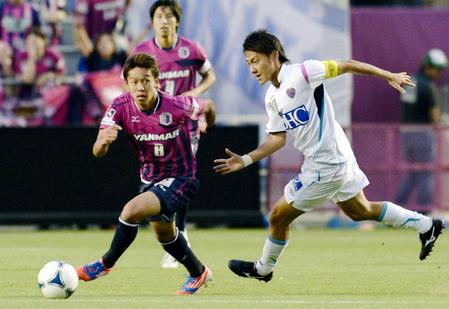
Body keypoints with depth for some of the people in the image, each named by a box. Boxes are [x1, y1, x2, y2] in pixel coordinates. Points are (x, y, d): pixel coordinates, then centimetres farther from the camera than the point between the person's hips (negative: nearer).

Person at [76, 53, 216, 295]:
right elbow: (98, 152, -23)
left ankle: (105, 264, -3)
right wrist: (104, 140, -44)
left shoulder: (176, 106, -27)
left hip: (180, 179, -6)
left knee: (132, 211, -25)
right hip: (150, 179, 6)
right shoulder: (121, 106, -18)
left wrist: (208, 126, 11)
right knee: (164, 236, 25)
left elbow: (208, 107, -5)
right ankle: (199, 274, 51)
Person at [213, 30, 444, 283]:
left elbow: (346, 66, -12)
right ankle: (426, 225, 35)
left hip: (326, 166, -9)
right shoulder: (272, 98, 7)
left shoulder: (301, 73, -19)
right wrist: (245, 160, 1)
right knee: (360, 211, 25)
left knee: (279, 217, 1)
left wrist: (389, 76, -7)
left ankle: (263, 269, 23)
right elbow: (278, 138, 11)